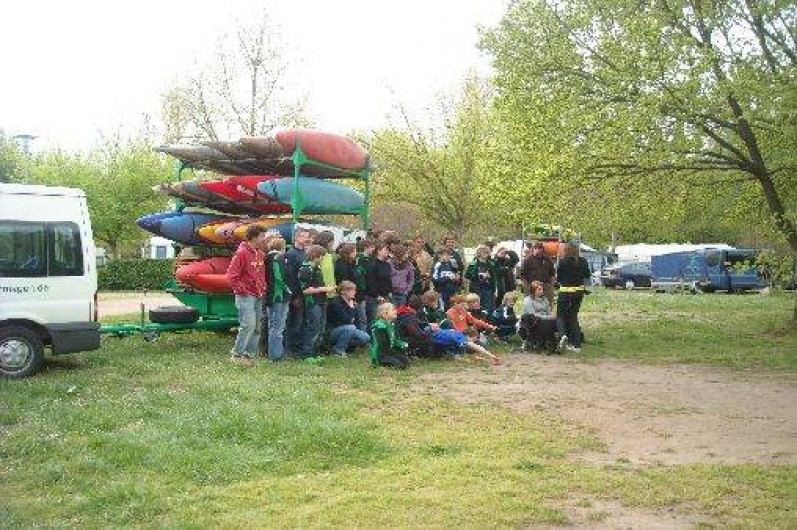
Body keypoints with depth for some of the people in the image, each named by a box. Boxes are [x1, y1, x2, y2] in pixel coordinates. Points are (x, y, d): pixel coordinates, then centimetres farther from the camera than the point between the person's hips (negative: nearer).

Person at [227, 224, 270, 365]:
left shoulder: (260, 254, 13)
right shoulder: (242, 253, -11)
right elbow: (232, 274, -14)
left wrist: (263, 288, 13)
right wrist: (242, 290, -12)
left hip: (258, 296, 8)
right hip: (246, 296, -8)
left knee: (256, 328, 8)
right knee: (248, 324, -15)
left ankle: (249, 354, 15)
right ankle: (237, 354, -5)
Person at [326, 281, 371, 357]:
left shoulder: (349, 302, 5)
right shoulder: (335, 303, -20)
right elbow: (346, 320, -28)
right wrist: (351, 308, -15)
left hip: (348, 330, 8)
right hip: (333, 332, -7)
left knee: (366, 338, -10)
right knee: (350, 328, -37)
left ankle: (345, 345, 8)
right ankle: (338, 350, -18)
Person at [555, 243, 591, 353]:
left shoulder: (563, 262, -12)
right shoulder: (583, 261, 0)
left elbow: (558, 277, -4)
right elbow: (587, 275, 10)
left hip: (565, 291, -4)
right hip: (579, 291, 4)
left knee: (560, 315, 10)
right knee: (573, 316, 14)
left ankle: (563, 334, -20)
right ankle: (576, 345, 10)